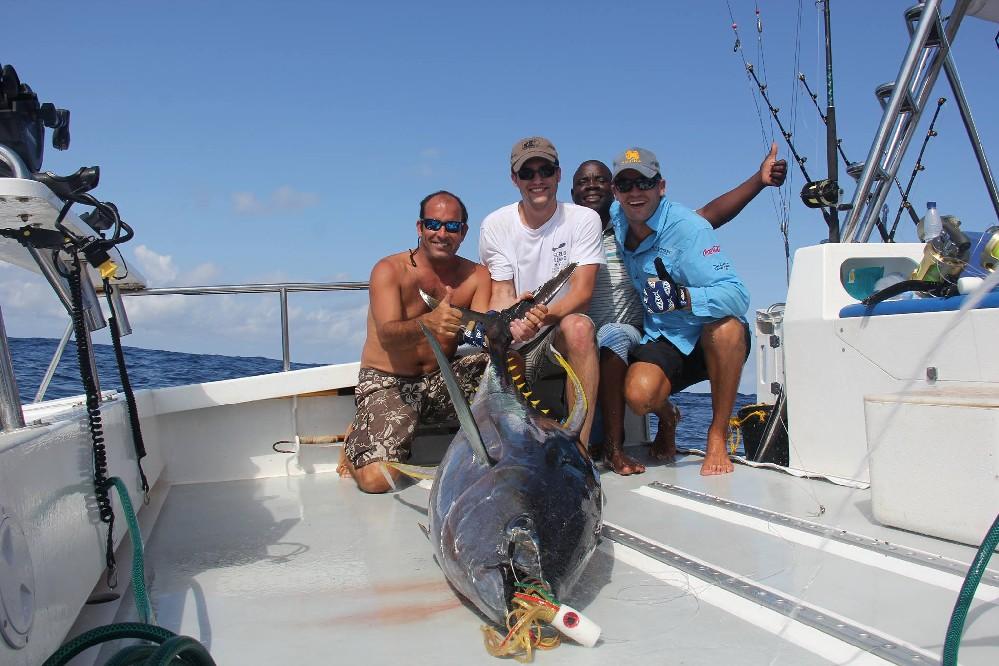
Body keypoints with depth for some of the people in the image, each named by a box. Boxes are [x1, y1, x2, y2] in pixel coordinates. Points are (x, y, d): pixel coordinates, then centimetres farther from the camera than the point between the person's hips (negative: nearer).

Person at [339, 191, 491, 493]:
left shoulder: (476, 276, 1)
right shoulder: (389, 270, -11)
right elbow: (388, 336, -26)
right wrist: (427, 323, -48)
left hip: (441, 380, 3)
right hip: (387, 382, -3)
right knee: (376, 479, -22)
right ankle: (356, 442, 14)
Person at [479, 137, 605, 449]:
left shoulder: (583, 219, -4)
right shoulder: (495, 225, 2)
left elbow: (582, 292, -13)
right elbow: (502, 293, -2)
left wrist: (546, 315, -34)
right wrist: (512, 323, -27)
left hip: (563, 329, -1)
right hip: (515, 340, 2)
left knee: (578, 326, -38)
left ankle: (579, 445, -34)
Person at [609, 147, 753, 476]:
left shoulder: (689, 228, -18)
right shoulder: (615, 218, 0)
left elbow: (738, 295, -29)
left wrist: (683, 297, -45)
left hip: (713, 339, -2)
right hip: (662, 341, 3)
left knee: (727, 325, -38)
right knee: (640, 394, -30)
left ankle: (717, 437, -19)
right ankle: (666, 418, 10)